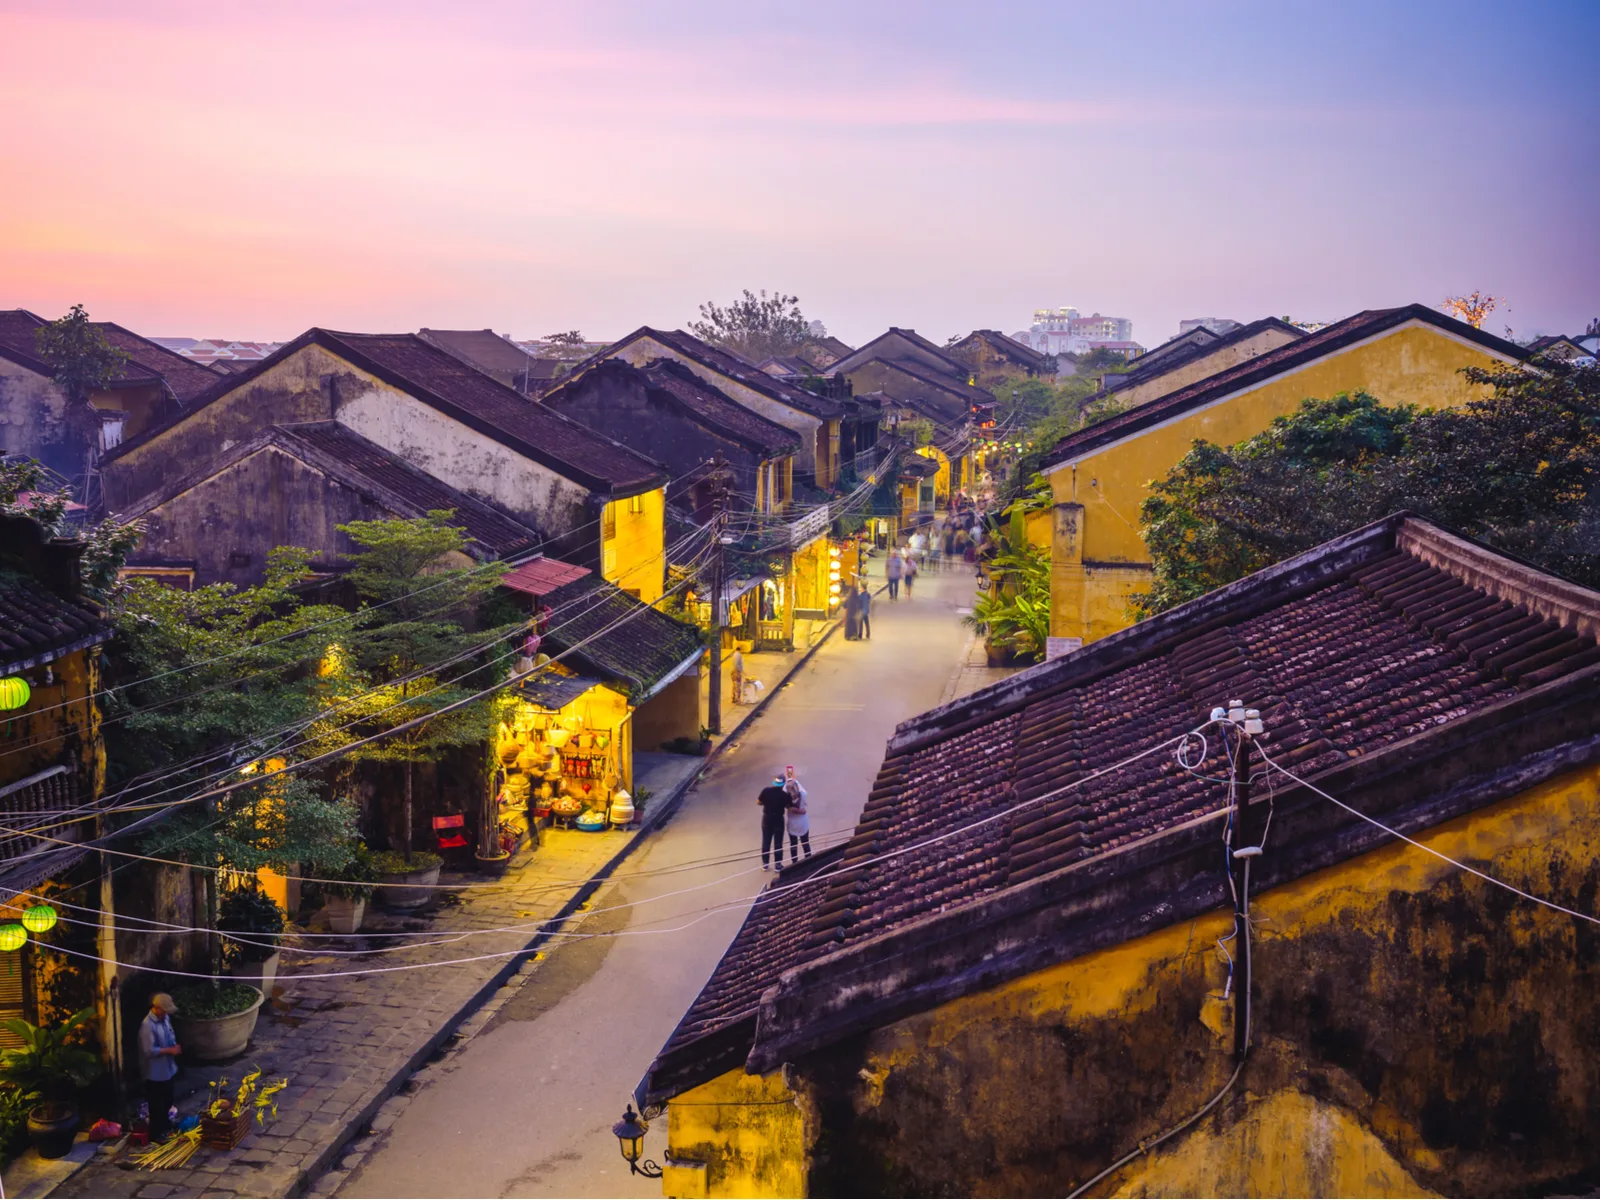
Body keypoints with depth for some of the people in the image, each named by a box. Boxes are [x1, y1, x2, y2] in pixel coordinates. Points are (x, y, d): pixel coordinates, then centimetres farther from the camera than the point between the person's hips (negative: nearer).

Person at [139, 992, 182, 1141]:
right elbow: (149, 1051, -27)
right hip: (155, 1071, -8)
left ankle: (165, 1124, 42)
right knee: (157, 1104, 5)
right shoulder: (147, 1025, -27)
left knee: (167, 1100, 23)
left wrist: (175, 1046, -6)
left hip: (167, 1067, 8)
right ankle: (155, 1134, 20)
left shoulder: (165, 1018, 0)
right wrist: (170, 1050, -24)